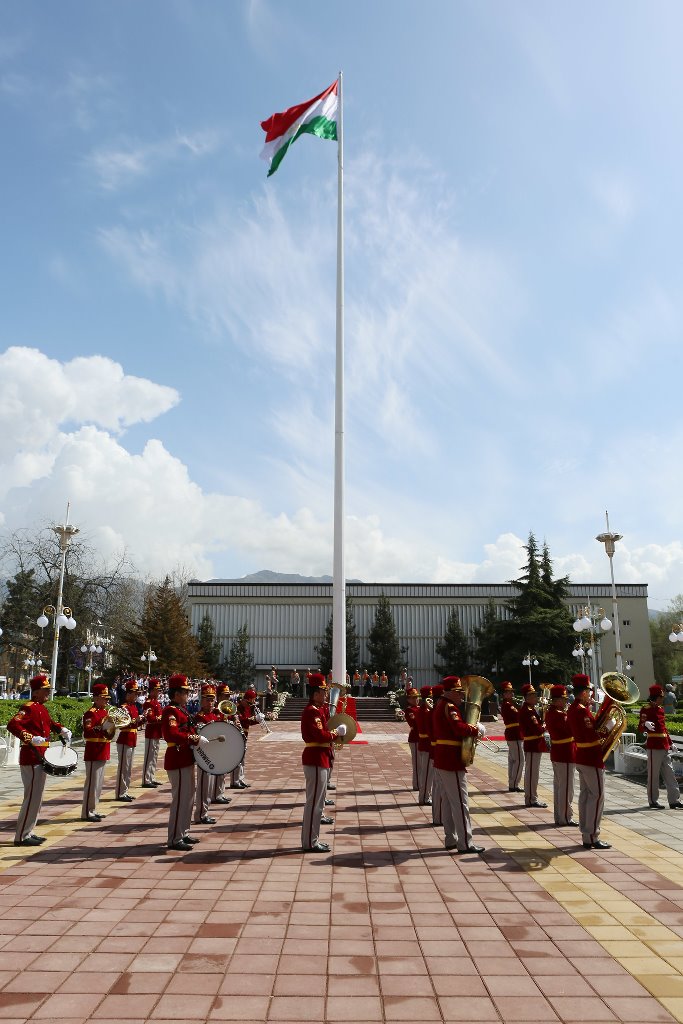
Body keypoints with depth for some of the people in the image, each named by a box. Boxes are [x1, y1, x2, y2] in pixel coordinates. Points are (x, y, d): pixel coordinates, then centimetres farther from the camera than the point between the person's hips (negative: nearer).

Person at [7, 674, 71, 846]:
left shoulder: (42, 708, 14)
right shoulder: (29, 707, -15)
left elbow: (49, 722, 30)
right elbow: (12, 725, -28)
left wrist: (62, 730, 12)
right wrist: (31, 738, -36)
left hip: (41, 758, 10)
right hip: (31, 759, -10)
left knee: (37, 797, 16)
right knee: (32, 797, -6)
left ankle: (28, 832, 25)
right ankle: (22, 837, 2)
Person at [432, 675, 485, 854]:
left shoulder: (440, 706, 16)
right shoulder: (449, 707, -17)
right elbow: (460, 728, -29)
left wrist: (471, 728, 3)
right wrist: (477, 730, -13)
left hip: (441, 761, 10)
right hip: (452, 763, -10)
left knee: (448, 802, 15)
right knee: (461, 803, -5)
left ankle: (451, 839, 21)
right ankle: (465, 843, -1)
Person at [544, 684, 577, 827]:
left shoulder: (550, 713, 11)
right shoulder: (559, 714, -21)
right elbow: (572, 729, -27)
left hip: (557, 754, 10)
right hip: (565, 755, -10)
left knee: (559, 786, 15)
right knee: (566, 787, -1)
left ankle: (559, 816, 23)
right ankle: (566, 818, 6)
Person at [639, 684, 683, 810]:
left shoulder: (660, 709, 15)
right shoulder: (646, 709, -9)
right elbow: (640, 728, -14)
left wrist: (670, 743, 23)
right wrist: (646, 724, -36)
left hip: (665, 746, 8)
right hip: (654, 747, -8)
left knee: (670, 774, 8)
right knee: (654, 775, 1)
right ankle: (653, 801, 10)